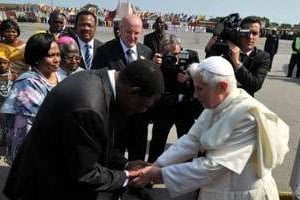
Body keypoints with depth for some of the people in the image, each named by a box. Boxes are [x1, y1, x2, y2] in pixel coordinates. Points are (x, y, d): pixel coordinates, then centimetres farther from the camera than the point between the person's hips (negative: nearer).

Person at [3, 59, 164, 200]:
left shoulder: (98, 80, -5)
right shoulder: (88, 108, -34)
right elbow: (84, 175, -24)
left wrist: (125, 164, 2)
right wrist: (125, 177, -12)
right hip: (53, 187, -8)